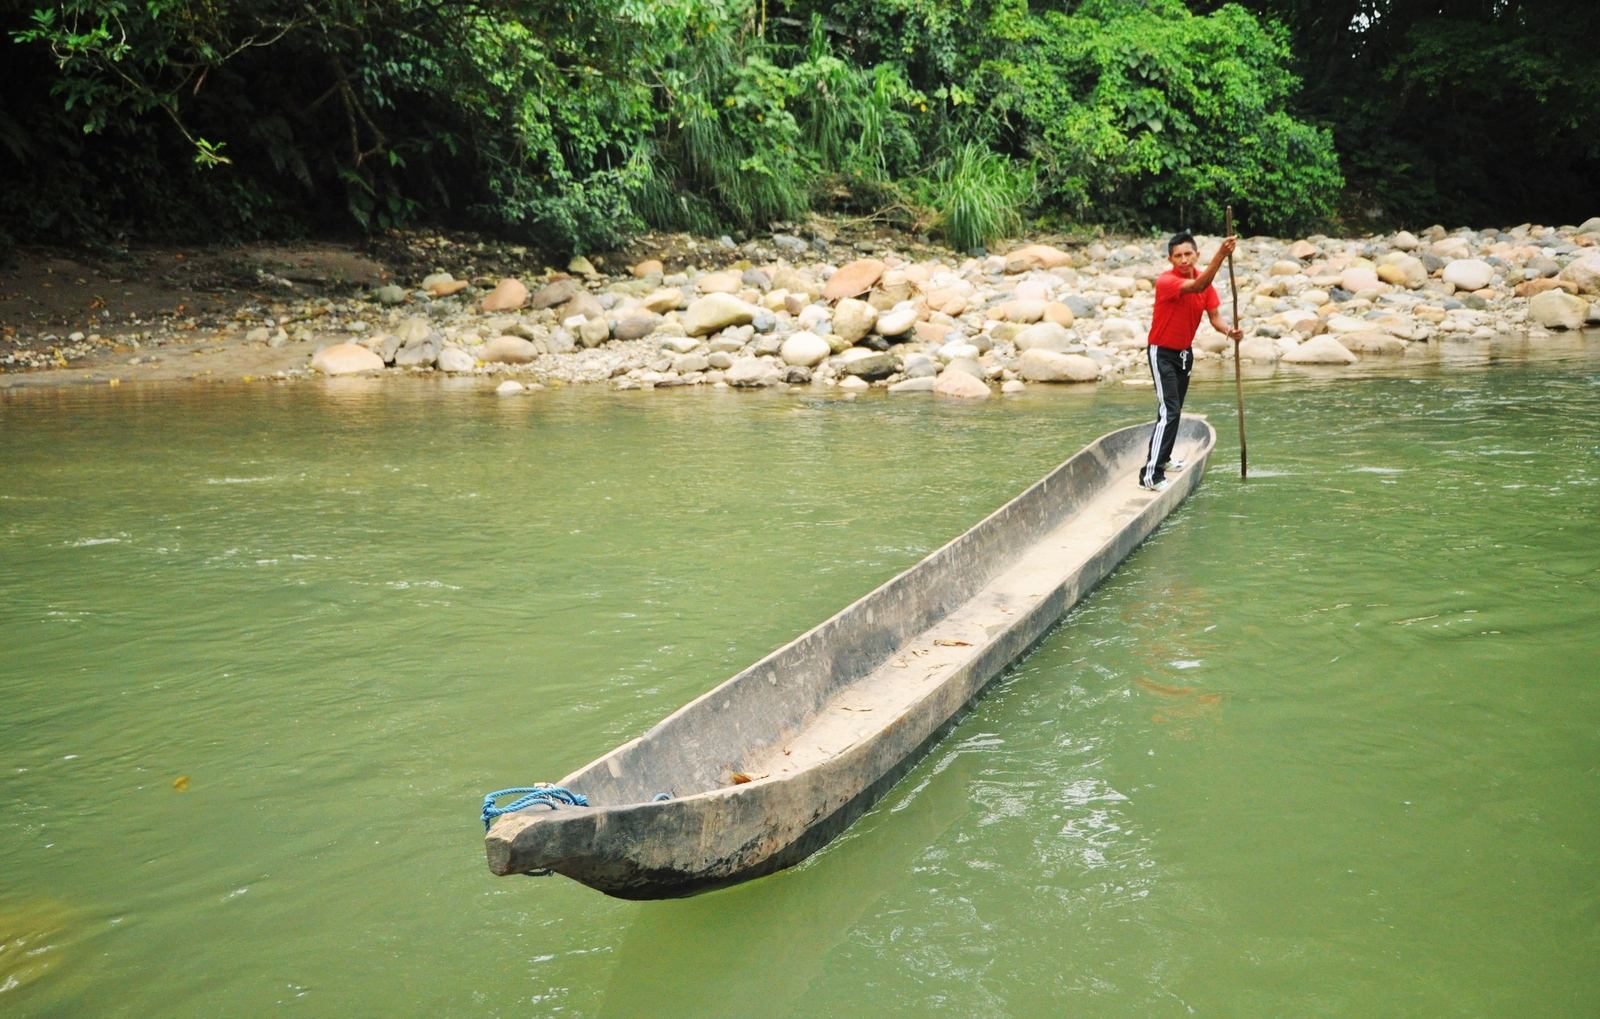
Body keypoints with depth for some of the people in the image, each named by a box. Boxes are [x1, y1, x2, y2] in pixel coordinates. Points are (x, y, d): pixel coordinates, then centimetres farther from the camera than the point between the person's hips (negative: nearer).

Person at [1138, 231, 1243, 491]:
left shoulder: (1204, 280, -2)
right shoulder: (1165, 281, -24)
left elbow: (1214, 317, -6)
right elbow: (1197, 286, -43)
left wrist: (1229, 331, -28)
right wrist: (1221, 255, -54)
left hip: (1185, 352, 8)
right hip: (1162, 353, -8)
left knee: (1175, 409, 18)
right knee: (1168, 411, -17)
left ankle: (1162, 457, 35)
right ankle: (1150, 475, -20)